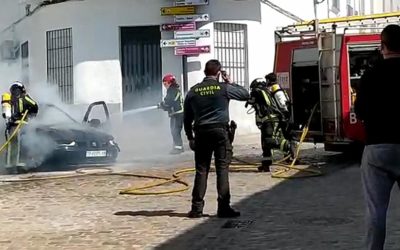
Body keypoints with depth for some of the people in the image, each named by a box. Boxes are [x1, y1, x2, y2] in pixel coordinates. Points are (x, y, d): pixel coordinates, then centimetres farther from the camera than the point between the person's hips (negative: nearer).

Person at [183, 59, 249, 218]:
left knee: (201, 171, 6)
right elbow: (245, 94, 9)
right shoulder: (224, 88, -3)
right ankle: (223, 208, -2)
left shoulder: (193, 91, 7)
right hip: (220, 132, -3)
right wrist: (230, 82, 17)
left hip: (201, 134, 3)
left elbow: (187, 118, 11)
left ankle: (197, 208, 6)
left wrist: (190, 137, 18)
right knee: (222, 169, 0)